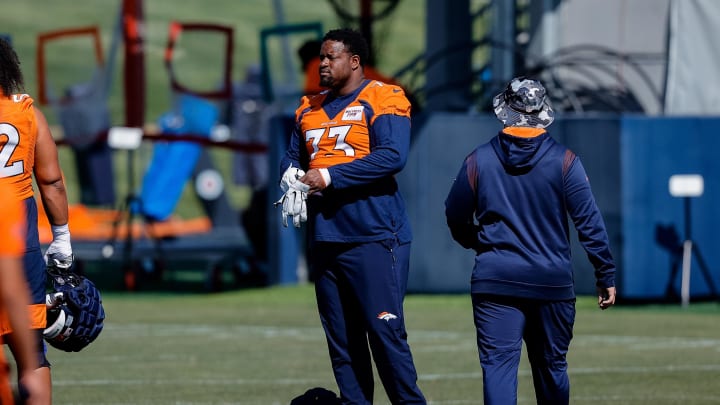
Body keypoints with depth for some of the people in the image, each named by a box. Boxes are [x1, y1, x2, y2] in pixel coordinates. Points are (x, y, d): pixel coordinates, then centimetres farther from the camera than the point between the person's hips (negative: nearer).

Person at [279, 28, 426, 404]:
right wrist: (292, 179, -2)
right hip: (325, 239, 7)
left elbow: (392, 156, -16)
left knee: (385, 331, -11)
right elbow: (292, 157, 23)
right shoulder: (310, 109, 18)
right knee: (340, 336, 8)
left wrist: (329, 177, -16)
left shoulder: (382, 100, -4)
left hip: (374, 236, -7)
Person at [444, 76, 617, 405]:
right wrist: (606, 276, 0)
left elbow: (455, 219, 10)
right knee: (552, 366, 13)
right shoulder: (564, 161, -3)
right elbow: (590, 223, -6)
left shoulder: (479, 160, 0)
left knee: (498, 365, -6)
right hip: (551, 280, 0)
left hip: (494, 280, 0)